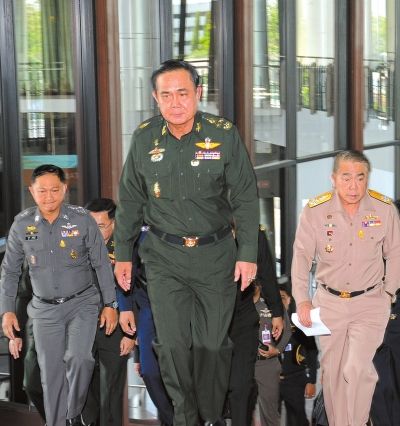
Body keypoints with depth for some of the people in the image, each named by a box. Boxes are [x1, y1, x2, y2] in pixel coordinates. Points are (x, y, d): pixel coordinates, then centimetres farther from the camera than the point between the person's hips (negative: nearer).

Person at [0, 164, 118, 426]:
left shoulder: (82, 219, -9)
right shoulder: (21, 225, -3)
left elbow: (102, 264, -2)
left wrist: (110, 304, -3)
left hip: (82, 303, -2)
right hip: (45, 309, 2)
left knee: (78, 358, -22)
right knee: (51, 372, 4)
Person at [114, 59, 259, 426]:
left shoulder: (225, 135, -7)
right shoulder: (144, 138, -1)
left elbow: (245, 198, -3)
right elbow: (130, 200, 9)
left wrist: (248, 254, -7)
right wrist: (123, 254, 10)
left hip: (216, 254, -1)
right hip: (164, 257, 1)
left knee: (212, 342, 6)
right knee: (173, 343, -1)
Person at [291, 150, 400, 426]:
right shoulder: (315, 211, -11)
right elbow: (302, 256, -4)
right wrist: (302, 299, -10)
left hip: (371, 302, -1)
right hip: (329, 302, 2)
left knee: (358, 368, -16)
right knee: (332, 370, 12)